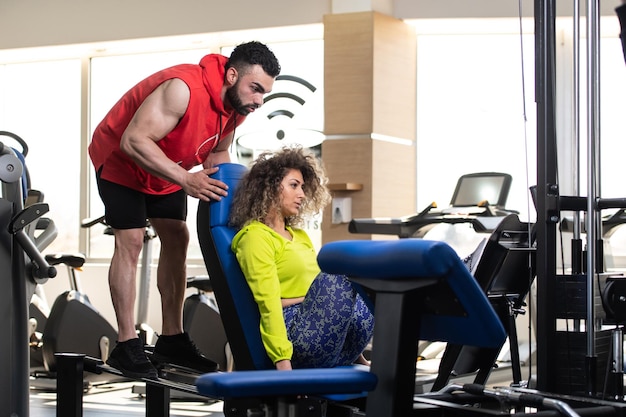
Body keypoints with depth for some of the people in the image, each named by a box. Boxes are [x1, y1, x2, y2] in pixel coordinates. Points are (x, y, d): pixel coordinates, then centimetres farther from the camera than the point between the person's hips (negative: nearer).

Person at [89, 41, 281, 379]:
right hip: (120, 159, -8)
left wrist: (228, 193, -13)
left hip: (167, 168, 8)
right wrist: (185, 180, -47)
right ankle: (126, 345, -11)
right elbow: (134, 141, -40)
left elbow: (217, 153, 5)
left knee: (176, 239, 3)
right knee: (130, 240, -13)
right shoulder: (184, 88, -38)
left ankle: (171, 340, 9)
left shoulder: (237, 106, -11)